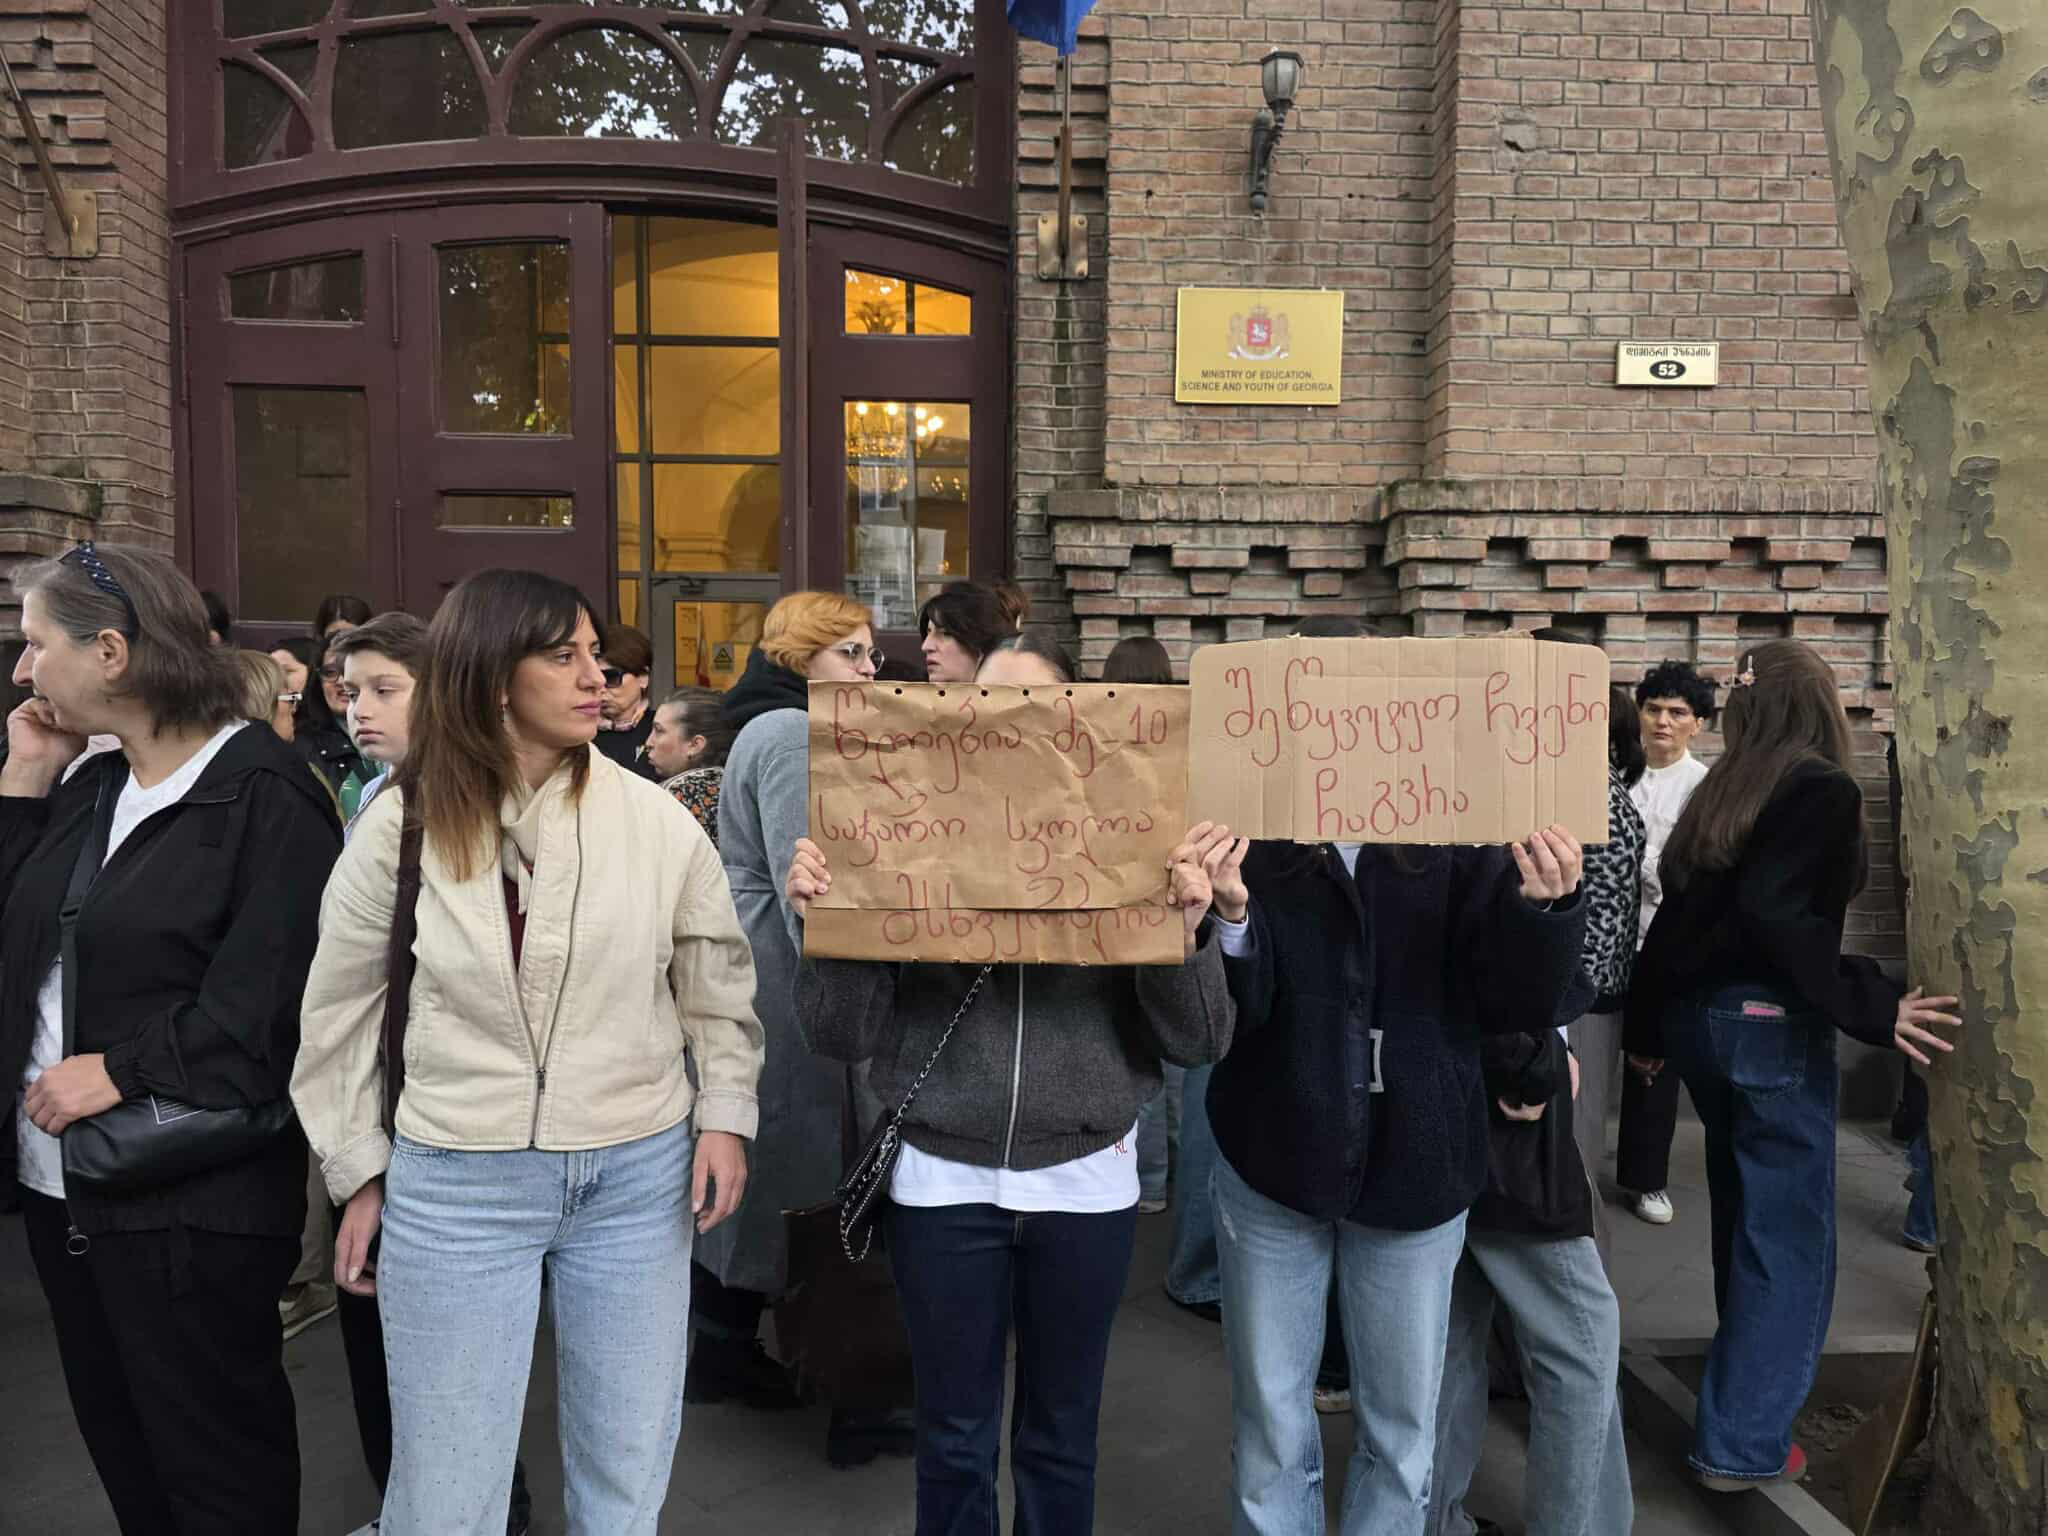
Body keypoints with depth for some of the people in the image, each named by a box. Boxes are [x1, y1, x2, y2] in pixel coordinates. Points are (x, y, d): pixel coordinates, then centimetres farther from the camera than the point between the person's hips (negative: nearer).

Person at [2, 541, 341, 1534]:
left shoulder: (262, 793, -15)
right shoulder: (87, 789, 11)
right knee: (117, 1445, 22)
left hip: (191, 1203, -8)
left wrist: (120, 1071, -20)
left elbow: (267, 999, -21)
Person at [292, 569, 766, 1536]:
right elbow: (341, 1008, 5)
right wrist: (359, 1172, 6)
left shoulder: (653, 818, -5)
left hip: (640, 1176, 1)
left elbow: (716, 977, 7)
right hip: (455, 1185, -1)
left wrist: (724, 1114, 1)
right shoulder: (402, 823, -5)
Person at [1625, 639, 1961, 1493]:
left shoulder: (1721, 792, 10)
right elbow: (1779, 913, -23)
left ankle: (1749, 1381, 37)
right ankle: (1744, 1442, 7)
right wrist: (1871, 1009, -21)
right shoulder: (1823, 790, -11)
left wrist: (1645, 1025, 20)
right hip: (1769, 1026, -7)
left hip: (1697, 1018, 8)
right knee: (1788, 1233, 2)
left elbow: (1680, 911, 12)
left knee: (1745, 1214, 22)